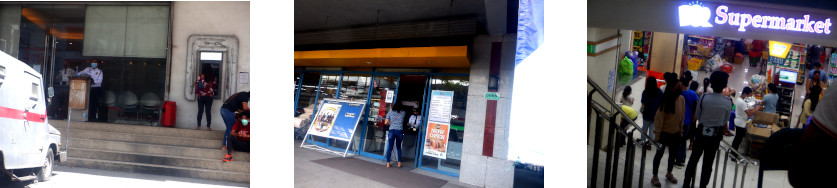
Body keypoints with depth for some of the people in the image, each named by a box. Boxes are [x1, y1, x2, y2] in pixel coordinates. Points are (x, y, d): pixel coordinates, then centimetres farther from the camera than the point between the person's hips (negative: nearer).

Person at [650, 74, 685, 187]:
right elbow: (659, 118, -18)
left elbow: (682, 117, 5)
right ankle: (655, 177, 22)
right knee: (659, 153, 7)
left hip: (676, 133, 5)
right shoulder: (665, 100, -21)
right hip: (664, 133, -5)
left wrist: (681, 131, 9)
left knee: (673, 154, 19)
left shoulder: (682, 99, -5)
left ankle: (669, 173, 42)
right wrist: (657, 135, -17)